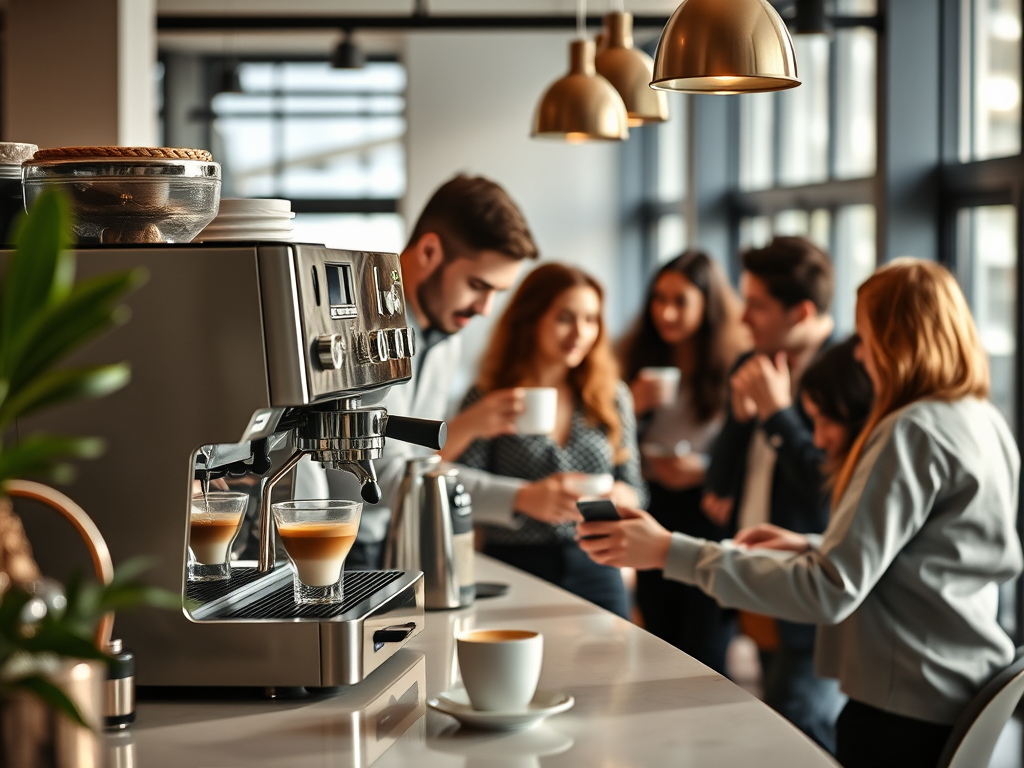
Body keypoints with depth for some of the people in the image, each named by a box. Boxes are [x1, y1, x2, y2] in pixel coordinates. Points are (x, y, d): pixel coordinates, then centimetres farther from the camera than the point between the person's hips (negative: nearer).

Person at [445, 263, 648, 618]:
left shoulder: (612, 398, 8)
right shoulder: (489, 401, -2)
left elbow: (634, 492, 11)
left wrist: (607, 496, -10)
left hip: (595, 571, 3)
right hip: (514, 571, -3)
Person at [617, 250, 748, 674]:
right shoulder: (636, 360, 7)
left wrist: (704, 470, -18)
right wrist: (631, 409, -10)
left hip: (711, 516, -5)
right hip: (653, 515, 5)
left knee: (704, 659, -5)